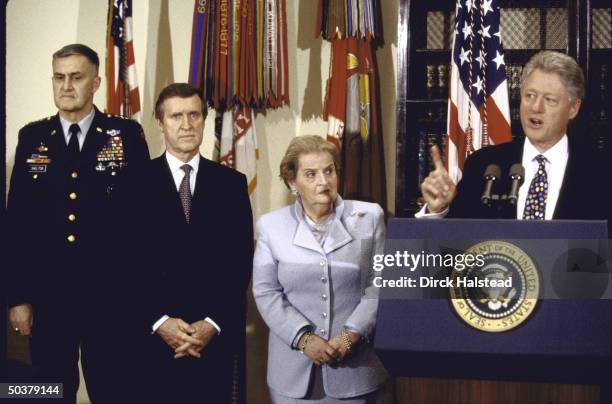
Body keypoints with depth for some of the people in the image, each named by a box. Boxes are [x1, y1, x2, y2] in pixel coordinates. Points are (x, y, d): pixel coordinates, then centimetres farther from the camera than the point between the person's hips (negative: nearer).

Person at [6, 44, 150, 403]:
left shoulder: (127, 135, 0)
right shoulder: (32, 138, 6)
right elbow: (17, 222, 4)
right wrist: (17, 297, 0)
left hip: (110, 296, -2)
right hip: (47, 296, 2)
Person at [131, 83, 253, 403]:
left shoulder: (232, 183, 6)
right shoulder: (138, 182, 2)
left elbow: (241, 261, 3)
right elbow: (128, 262, -1)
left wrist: (214, 323, -7)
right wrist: (158, 321, -11)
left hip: (216, 338, 1)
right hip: (154, 337, -1)